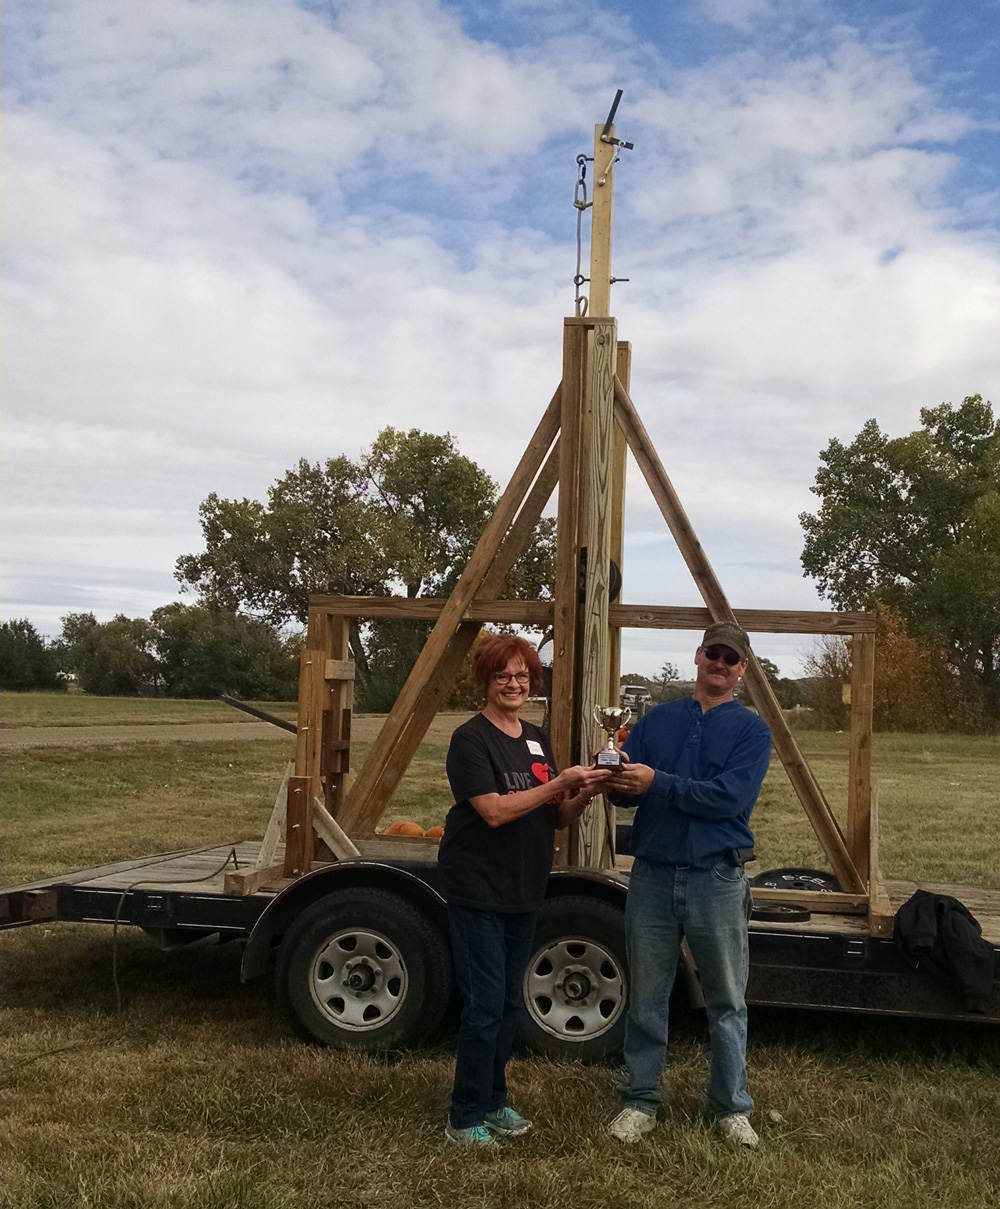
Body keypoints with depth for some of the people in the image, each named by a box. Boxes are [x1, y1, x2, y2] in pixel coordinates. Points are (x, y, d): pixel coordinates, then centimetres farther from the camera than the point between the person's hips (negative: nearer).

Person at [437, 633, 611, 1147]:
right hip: (477, 888, -7)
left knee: (508, 1002, 15)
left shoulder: (537, 739, 10)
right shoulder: (471, 739, -11)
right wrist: (560, 783, -23)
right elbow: (494, 811, -21)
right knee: (484, 1005, -5)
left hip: (523, 891, 7)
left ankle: (493, 1102, 29)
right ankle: (465, 1118, 8)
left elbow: (556, 818, 11)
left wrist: (583, 795, -10)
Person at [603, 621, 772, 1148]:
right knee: (646, 999, 10)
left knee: (727, 1002, 9)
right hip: (653, 877, 2)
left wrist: (657, 783, -19)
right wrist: (617, 781, -20)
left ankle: (731, 1106, 24)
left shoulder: (751, 729, 0)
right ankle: (640, 1102, 23)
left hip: (718, 881, -2)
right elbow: (627, 787, 3)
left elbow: (729, 797, -14)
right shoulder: (657, 720, 10)